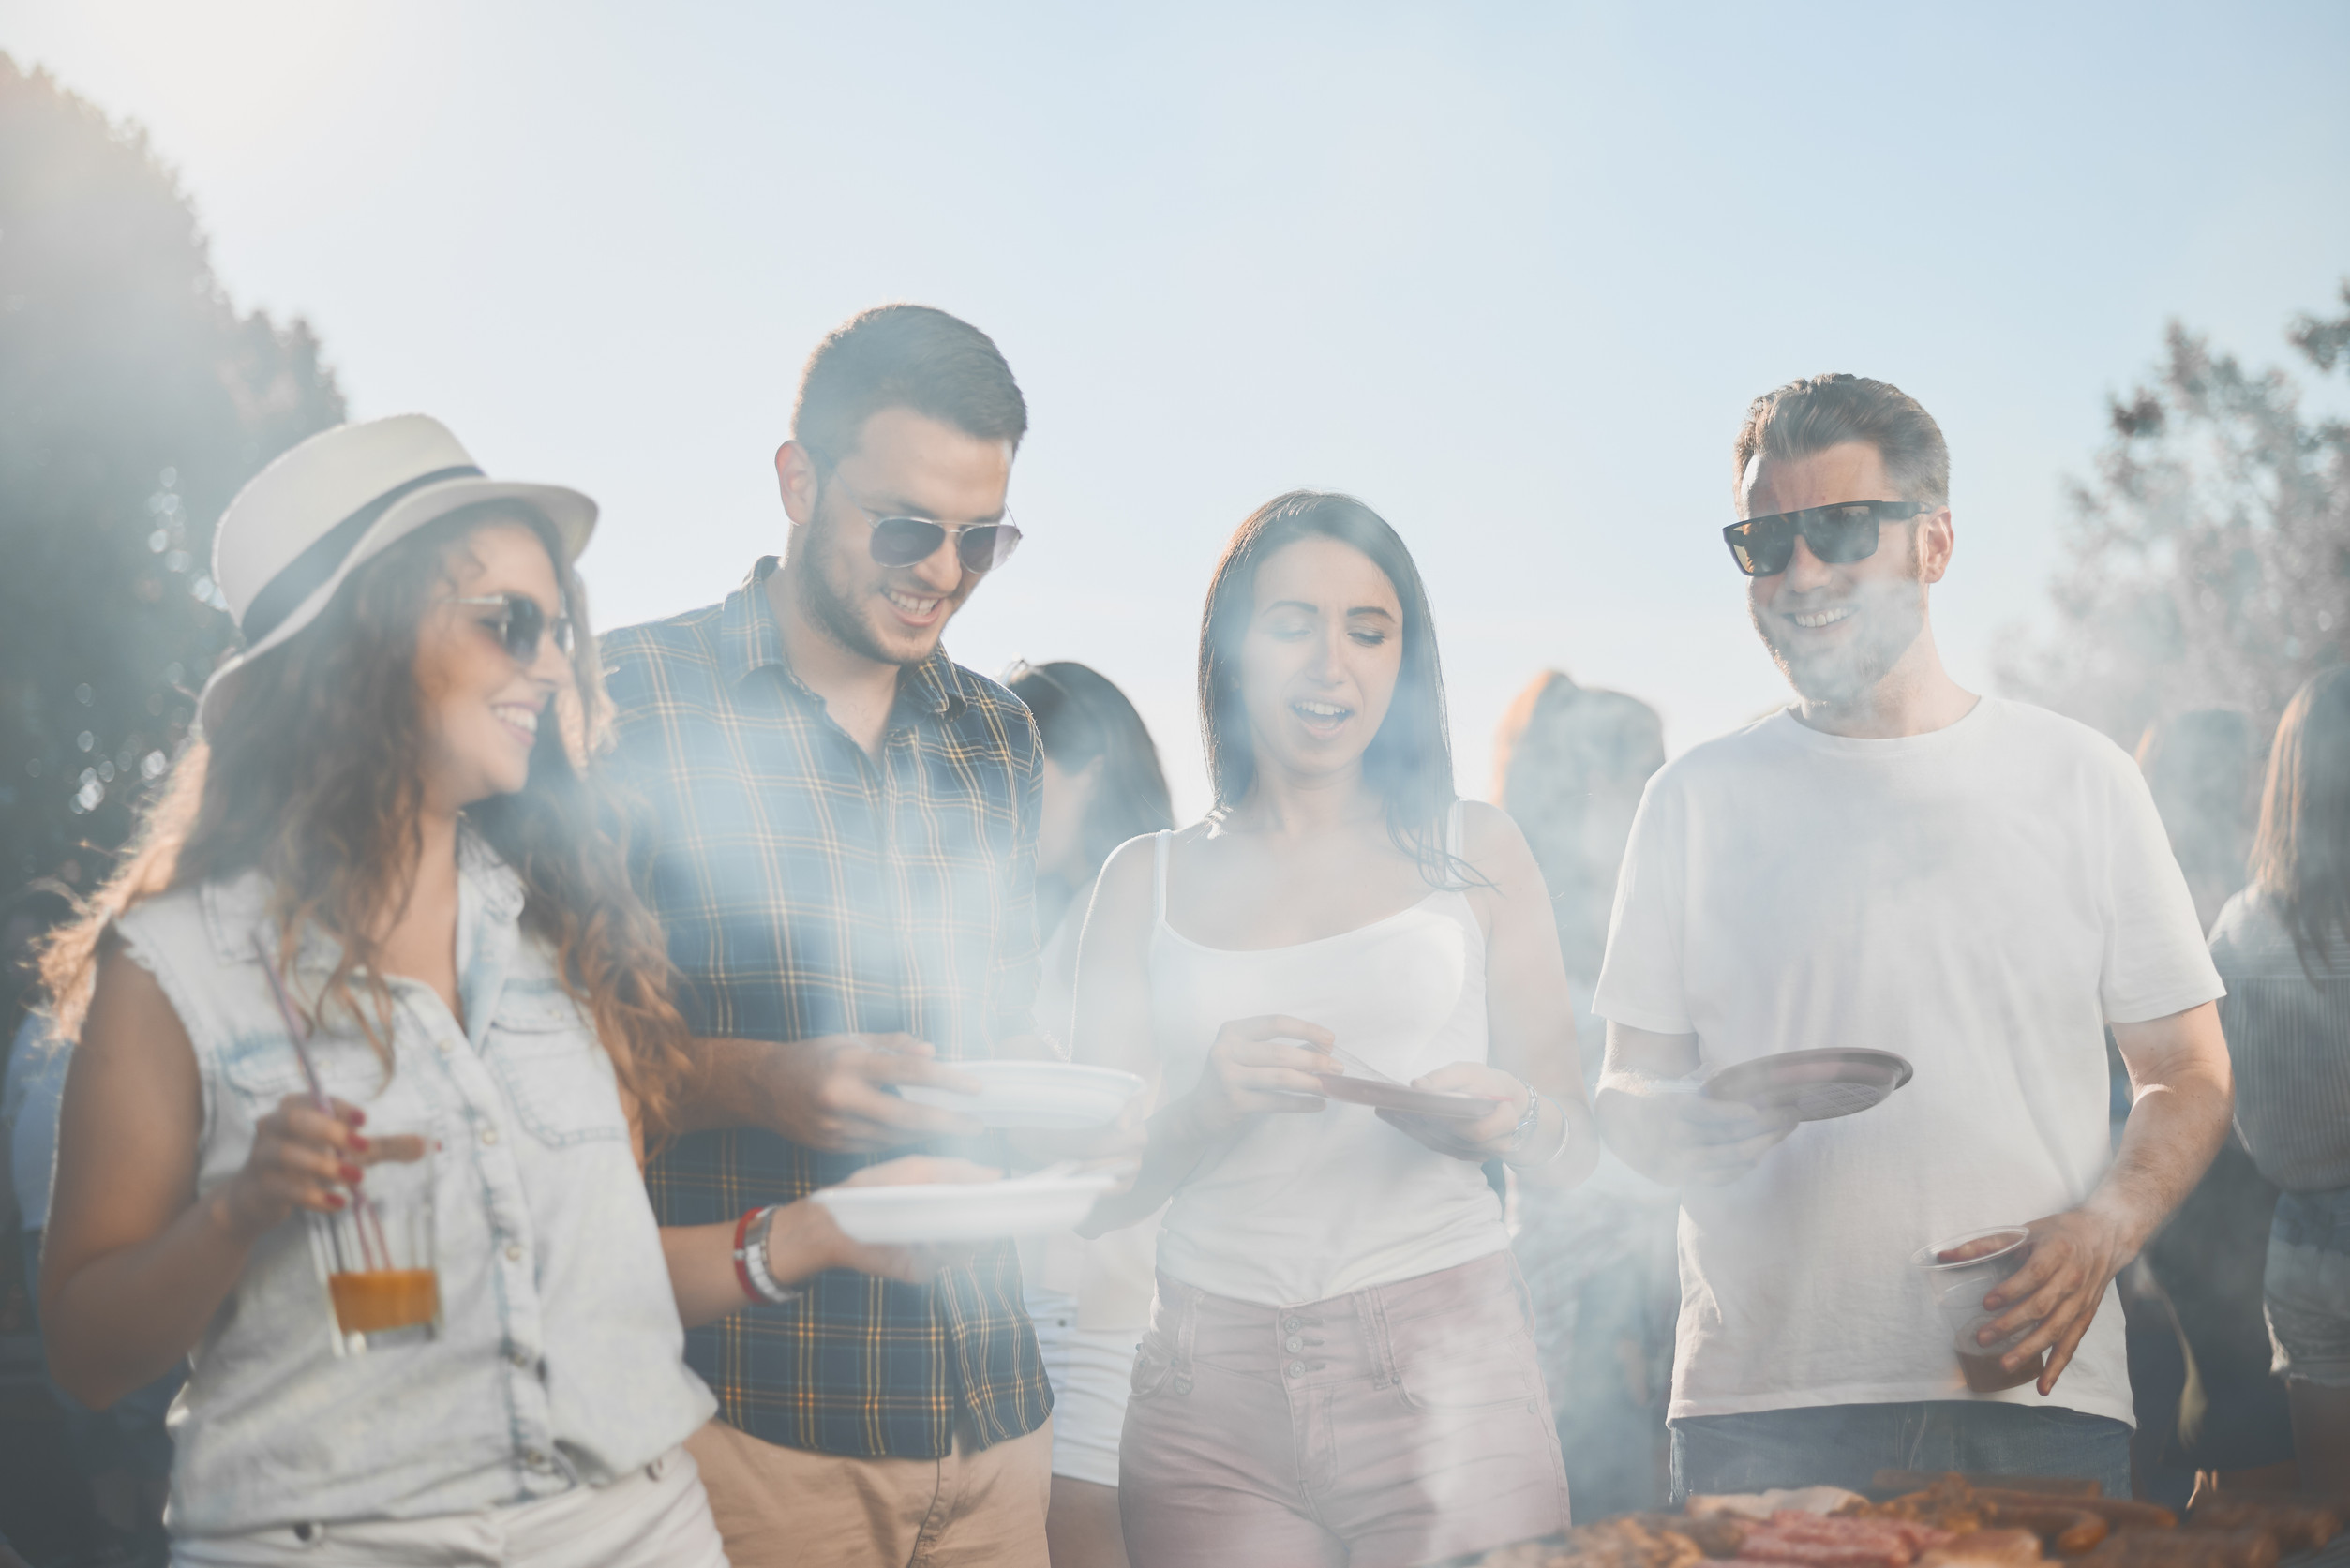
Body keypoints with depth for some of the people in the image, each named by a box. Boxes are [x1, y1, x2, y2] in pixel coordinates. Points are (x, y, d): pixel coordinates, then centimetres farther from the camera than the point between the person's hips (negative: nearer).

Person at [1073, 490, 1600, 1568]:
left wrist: (1506, 1118, -13)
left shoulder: (1473, 852, 9)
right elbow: (1096, 1194, 5)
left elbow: (1575, 1145, 8)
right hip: (1211, 1385, 1)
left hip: (1444, 1367, 0)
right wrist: (1207, 1107, -15)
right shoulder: (1148, 882, 9)